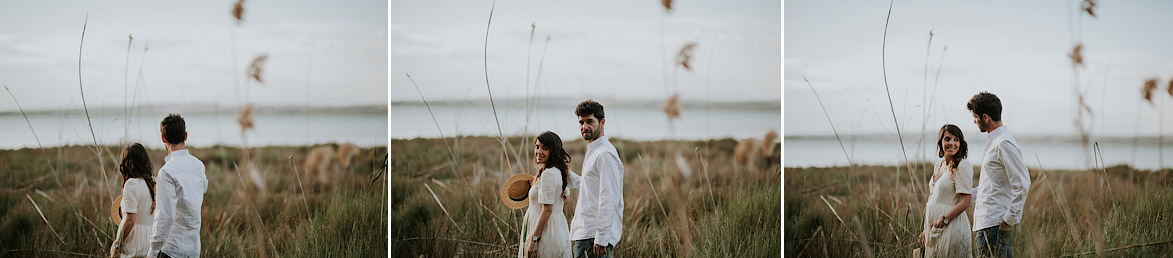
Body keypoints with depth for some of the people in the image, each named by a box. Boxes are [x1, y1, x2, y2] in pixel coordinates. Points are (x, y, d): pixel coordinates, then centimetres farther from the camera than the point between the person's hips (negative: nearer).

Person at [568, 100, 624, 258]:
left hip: (596, 237, -10)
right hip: (583, 234, 10)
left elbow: (609, 199, -20)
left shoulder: (605, 154, -14)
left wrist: (601, 239, -24)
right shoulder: (592, 152, 19)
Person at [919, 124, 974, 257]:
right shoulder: (938, 166, 12)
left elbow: (965, 202, -17)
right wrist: (926, 229, 15)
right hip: (933, 229, 8)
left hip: (951, 227, -8)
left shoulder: (962, 166, -12)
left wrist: (943, 220, -16)